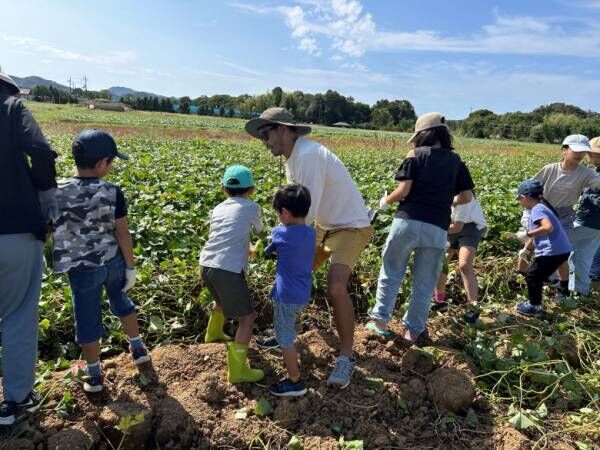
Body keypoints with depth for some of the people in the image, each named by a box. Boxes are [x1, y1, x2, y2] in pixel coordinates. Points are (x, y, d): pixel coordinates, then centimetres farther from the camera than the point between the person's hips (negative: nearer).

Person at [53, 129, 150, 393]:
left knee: (87, 319, 13)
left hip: (83, 267, -1)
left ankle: (93, 375, 30)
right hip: (114, 261, 2)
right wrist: (131, 267, -1)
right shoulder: (112, 192, -14)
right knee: (121, 301, 27)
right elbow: (123, 233, -10)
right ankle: (138, 348, 41)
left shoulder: (56, 192, -14)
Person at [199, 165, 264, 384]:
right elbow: (259, 230, 23)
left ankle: (213, 333, 59)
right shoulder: (251, 207, 5)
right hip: (228, 270, -7)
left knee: (223, 298, 36)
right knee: (247, 317, 4)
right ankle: (237, 370, 4)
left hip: (206, 265, 7)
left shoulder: (218, 208, 19)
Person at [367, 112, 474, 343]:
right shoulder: (455, 160, 11)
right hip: (436, 229, 3)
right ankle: (414, 329, 22)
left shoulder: (415, 154, 1)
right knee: (424, 282, 13)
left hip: (408, 222, -2)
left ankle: (380, 320, 19)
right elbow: (467, 197, 9)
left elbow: (404, 190, -8)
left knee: (391, 272, 14)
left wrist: (385, 201, 10)